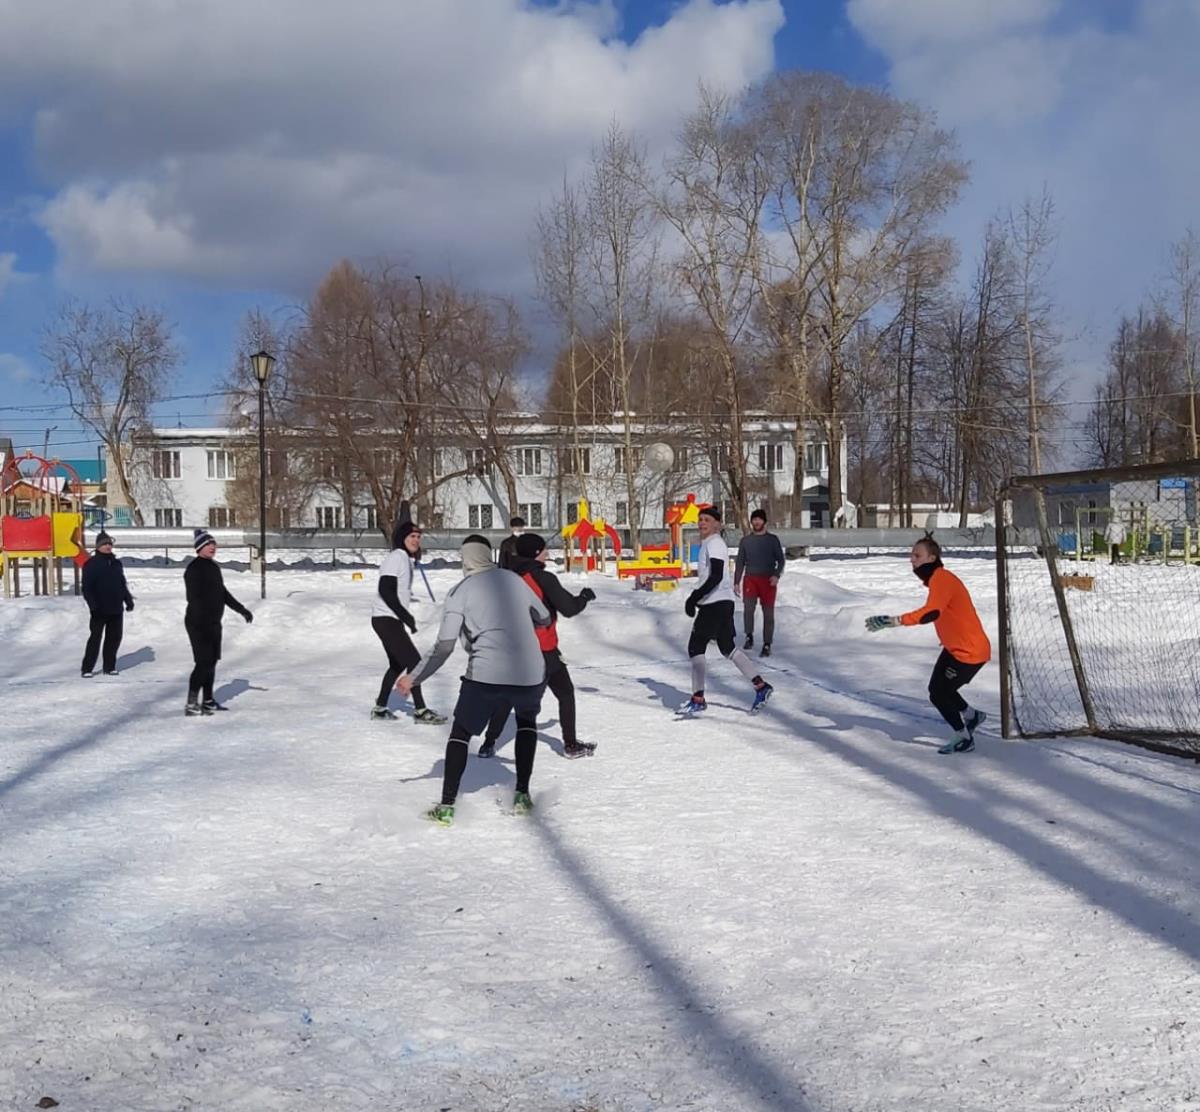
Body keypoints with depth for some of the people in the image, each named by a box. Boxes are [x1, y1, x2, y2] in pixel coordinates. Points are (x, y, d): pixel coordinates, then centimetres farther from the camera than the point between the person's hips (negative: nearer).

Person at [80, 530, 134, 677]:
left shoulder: (116, 563, 13)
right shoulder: (91, 564, -7)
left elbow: (123, 584, 21)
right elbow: (87, 587, -11)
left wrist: (128, 600, 14)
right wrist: (92, 604, -21)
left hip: (116, 609, 6)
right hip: (100, 610, -6)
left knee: (114, 638, 8)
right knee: (95, 638, -5)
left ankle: (109, 666, 18)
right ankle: (87, 668, 1)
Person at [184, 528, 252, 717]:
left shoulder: (213, 567, 15)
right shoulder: (194, 569, -14)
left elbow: (223, 593, 24)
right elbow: (194, 598, -21)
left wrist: (242, 610, 27)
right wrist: (201, 623, -29)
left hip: (213, 623, 9)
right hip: (198, 623, -9)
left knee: (211, 661, 12)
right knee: (204, 662, -12)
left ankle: (208, 701, 20)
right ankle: (191, 704, -8)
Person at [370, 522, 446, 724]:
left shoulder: (406, 559, 15)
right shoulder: (396, 557, -15)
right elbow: (385, 590, -23)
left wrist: (406, 616, 16)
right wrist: (405, 616, -20)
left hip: (391, 619, 10)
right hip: (386, 619, -10)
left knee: (398, 664, 19)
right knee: (414, 661, -10)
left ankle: (379, 707, 27)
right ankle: (420, 711, -6)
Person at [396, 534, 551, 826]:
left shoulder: (461, 591, 2)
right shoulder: (513, 580, 12)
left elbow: (443, 646, -4)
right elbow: (544, 618, 25)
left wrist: (414, 678, 7)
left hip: (485, 676, -3)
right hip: (530, 674, 3)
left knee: (461, 732, 15)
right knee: (527, 720, 31)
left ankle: (446, 807, 7)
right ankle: (522, 796, 24)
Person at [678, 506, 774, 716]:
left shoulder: (714, 544, -12)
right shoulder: (708, 543, 18)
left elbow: (716, 576, -21)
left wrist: (695, 597, -22)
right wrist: (696, 597, 23)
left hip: (715, 604, -10)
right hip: (722, 603, 10)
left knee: (695, 647, -5)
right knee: (728, 648, 12)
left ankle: (698, 699, -3)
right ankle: (761, 686, 11)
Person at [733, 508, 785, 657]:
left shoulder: (772, 539, 6)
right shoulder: (745, 540, 10)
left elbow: (780, 560, 5)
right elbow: (739, 562, 14)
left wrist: (776, 575, -12)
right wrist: (736, 582, 8)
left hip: (768, 580, 0)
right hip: (750, 579, 1)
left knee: (768, 613, 0)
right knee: (748, 607, -21)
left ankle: (767, 645, 8)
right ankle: (749, 636, -4)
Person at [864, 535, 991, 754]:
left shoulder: (942, 579, -25)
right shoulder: (936, 578, 7)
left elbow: (931, 612, -42)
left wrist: (893, 621, -48)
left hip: (970, 651, -10)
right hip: (954, 648, 10)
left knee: (938, 694, -5)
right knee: (938, 688, 15)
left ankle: (964, 738, 13)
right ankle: (972, 715, 37)